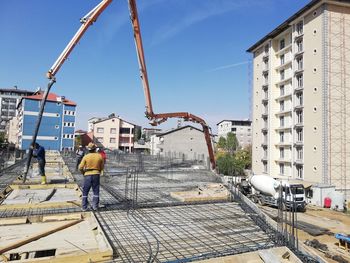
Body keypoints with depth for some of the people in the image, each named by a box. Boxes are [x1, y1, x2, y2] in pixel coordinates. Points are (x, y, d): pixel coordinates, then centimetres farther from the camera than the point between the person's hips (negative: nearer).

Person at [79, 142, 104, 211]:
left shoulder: (86, 157, -6)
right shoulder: (99, 156, -1)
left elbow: (80, 167, -7)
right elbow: (102, 167, 7)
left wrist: (83, 172, 12)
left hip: (87, 175, -1)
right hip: (96, 175, 1)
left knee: (85, 192, 10)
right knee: (96, 191, 12)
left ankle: (84, 207, 13)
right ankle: (95, 206, 13)